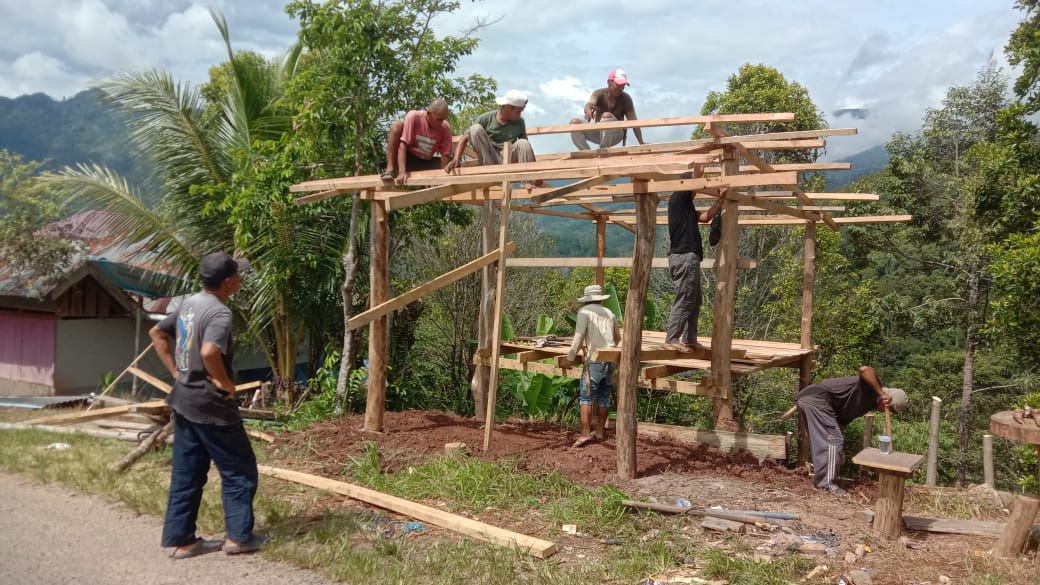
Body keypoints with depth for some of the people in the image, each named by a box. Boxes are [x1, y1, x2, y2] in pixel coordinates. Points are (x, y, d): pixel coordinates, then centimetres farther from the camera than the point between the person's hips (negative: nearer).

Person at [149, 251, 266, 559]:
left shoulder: (188, 303, 8)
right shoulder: (219, 312, -20)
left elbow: (156, 333, 19)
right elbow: (209, 351, -37)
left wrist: (175, 371, 15)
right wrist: (224, 382, -21)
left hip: (184, 400, 9)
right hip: (211, 405, -9)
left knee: (186, 473, 14)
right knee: (239, 470, 5)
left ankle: (181, 540, 21)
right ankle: (238, 536, 10)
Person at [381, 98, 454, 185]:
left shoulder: (445, 128, -16)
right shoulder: (414, 117, -25)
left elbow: (445, 155, -14)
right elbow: (403, 144, -30)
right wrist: (402, 172, -39)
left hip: (425, 163, 3)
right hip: (406, 158, -3)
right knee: (397, 125, -26)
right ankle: (390, 169, -22)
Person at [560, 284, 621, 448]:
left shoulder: (585, 311, 0)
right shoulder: (609, 313, 17)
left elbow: (579, 336, -11)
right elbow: (618, 338, 29)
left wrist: (570, 358, -4)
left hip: (594, 359, -6)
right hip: (610, 360, 6)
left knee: (586, 396, -4)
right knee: (604, 396, 14)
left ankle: (586, 433, -12)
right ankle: (601, 432, 20)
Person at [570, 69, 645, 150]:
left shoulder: (626, 99, -12)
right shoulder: (599, 93, -11)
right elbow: (589, 105, -32)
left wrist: (641, 144, -23)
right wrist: (588, 111, -59)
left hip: (616, 135, -2)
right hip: (598, 132, 2)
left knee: (606, 115, -33)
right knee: (574, 123, -19)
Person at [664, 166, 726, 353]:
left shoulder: (687, 207, 23)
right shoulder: (678, 198, -5)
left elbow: (706, 217, 26)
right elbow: (697, 174, -9)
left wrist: (720, 199, 26)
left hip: (690, 258, 10)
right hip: (684, 257, -10)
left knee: (694, 302, 13)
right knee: (684, 301, -11)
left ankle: (690, 339, 18)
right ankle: (672, 338, -10)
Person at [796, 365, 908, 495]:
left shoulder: (867, 404, 21)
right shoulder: (872, 388, -4)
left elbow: (842, 421, 20)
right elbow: (865, 370, -28)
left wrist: (840, 450, 13)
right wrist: (882, 394, -22)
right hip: (816, 398, -10)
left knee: (822, 443, 18)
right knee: (834, 441, -5)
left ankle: (820, 479, 26)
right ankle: (827, 483, -1)